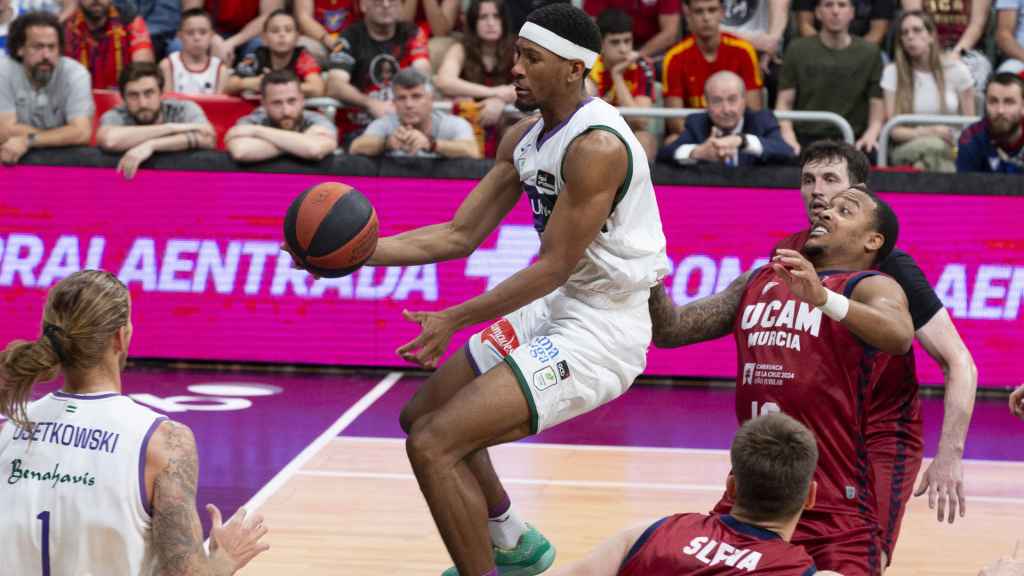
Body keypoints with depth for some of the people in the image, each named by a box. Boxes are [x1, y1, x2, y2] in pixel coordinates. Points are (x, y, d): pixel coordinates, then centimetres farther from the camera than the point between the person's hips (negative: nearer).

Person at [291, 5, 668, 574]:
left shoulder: (596, 146, -23)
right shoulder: (527, 138, 6)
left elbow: (554, 267, -22)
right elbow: (460, 235, 8)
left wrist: (454, 320, -20)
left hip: (602, 328, -10)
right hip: (559, 309, 10)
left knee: (433, 444, -17)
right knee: (423, 415, 22)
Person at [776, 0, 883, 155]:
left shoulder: (869, 53, 8)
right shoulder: (797, 50, 8)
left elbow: (877, 103, 6)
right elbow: (784, 102, 6)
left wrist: (871, 133, -14)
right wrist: (788, 134, -13)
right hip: (806, 140, -1)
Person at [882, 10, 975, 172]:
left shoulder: (956, 70, 6)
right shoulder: (892, 72, 5)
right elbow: (893, 129, 0)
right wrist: (926, 132, -17)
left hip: (951, 151, 1)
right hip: (907, 150, -1)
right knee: (933, 145, -37)